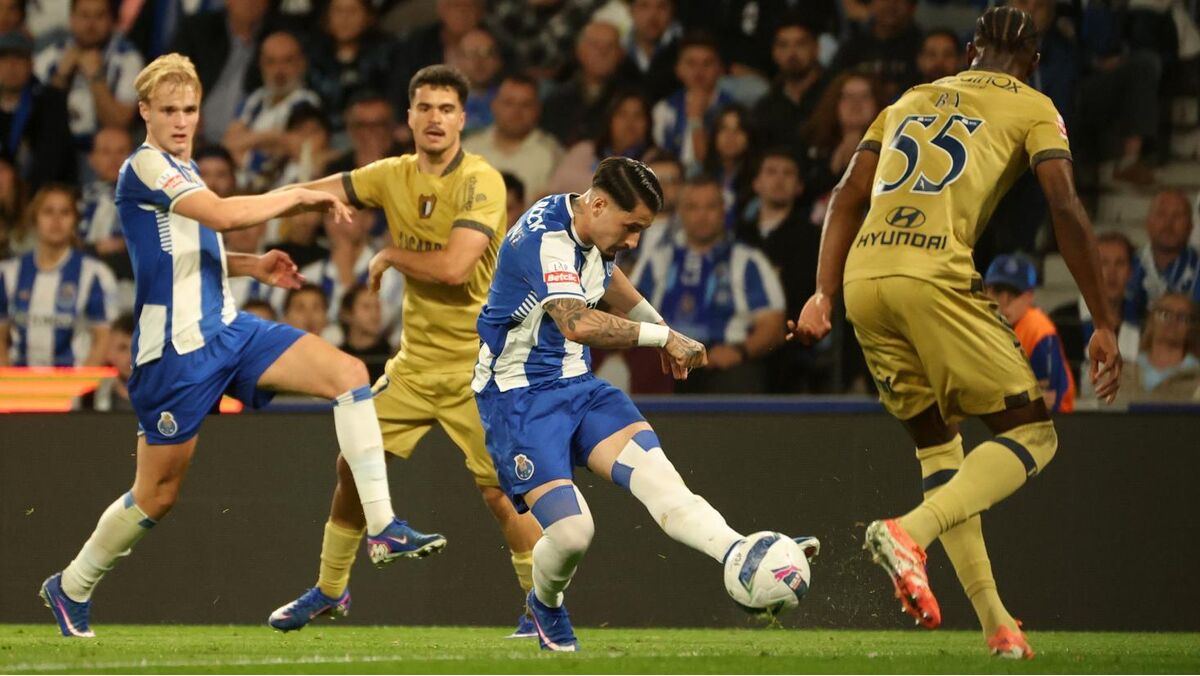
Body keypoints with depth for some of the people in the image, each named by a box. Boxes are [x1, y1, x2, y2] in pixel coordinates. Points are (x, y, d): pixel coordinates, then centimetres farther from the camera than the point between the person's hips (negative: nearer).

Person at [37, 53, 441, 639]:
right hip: (176, 350, -8)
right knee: (157, 495, 1)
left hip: (228, 330, 8)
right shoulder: (144, 166, -13)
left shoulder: (182, 169, 15)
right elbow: (222, 214, -27)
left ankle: (383, 528, -15)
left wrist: (251, 266, 12)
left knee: (347, 373, -11)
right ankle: (70, 588, 24)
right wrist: (299, 196, -16)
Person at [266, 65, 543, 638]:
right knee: (353, 464, 7)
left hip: (477, 362, -6)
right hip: (416, 361, 6)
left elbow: (455, 266, -27)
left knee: (499, 492, -11)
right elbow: (315, 193, 9)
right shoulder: (393, 177, 3)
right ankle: (329, 591, 25)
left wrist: (391, 256, -12)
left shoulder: (482, 182, -16)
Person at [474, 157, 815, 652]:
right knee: (571, 531, -19)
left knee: (656, 474, -18)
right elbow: (578, 323, -39)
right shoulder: (545, 238, -23)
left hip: (576, 386, 8)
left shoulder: (589, 233, 6)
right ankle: (546, 606, 15)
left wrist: (658, 324, 29)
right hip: (519, 399, -8)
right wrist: (662, 335, -33)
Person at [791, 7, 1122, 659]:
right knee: (1032, 435, 2)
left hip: (863, 279, 6)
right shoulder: (1032, 109, 13)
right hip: (934, 275, -6)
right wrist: (1103, 326, 1)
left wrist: (823, 295, 17)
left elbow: (847, 196, 19)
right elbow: (1066, 210, 0)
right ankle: (910, 532, -21)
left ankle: (996, 624, 13)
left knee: (937, 442, 18)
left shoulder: (911, 101, 28)